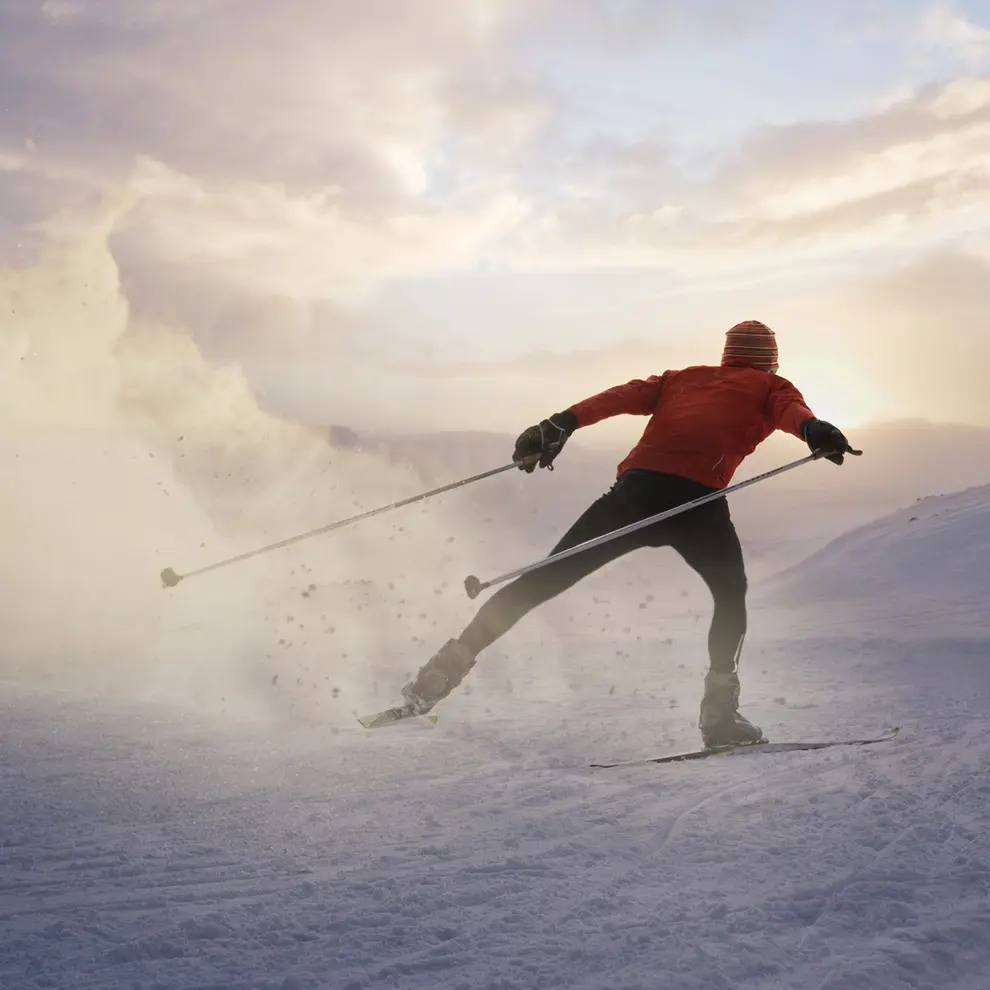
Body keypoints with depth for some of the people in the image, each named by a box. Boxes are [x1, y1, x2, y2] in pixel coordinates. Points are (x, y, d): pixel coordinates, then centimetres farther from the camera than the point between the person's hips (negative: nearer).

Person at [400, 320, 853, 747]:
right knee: (731, 595, 21)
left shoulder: (683, 378, 33)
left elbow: (621, 396, 17)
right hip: (696, 497, -3)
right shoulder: (770, 387, 24)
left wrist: (561, 424, 6)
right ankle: (720, 713, 8)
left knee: (543, 581, 8)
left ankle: (448, 666, 5)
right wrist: (813, 429, -21)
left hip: (634, 486, 3)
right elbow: (791, 409, 0)